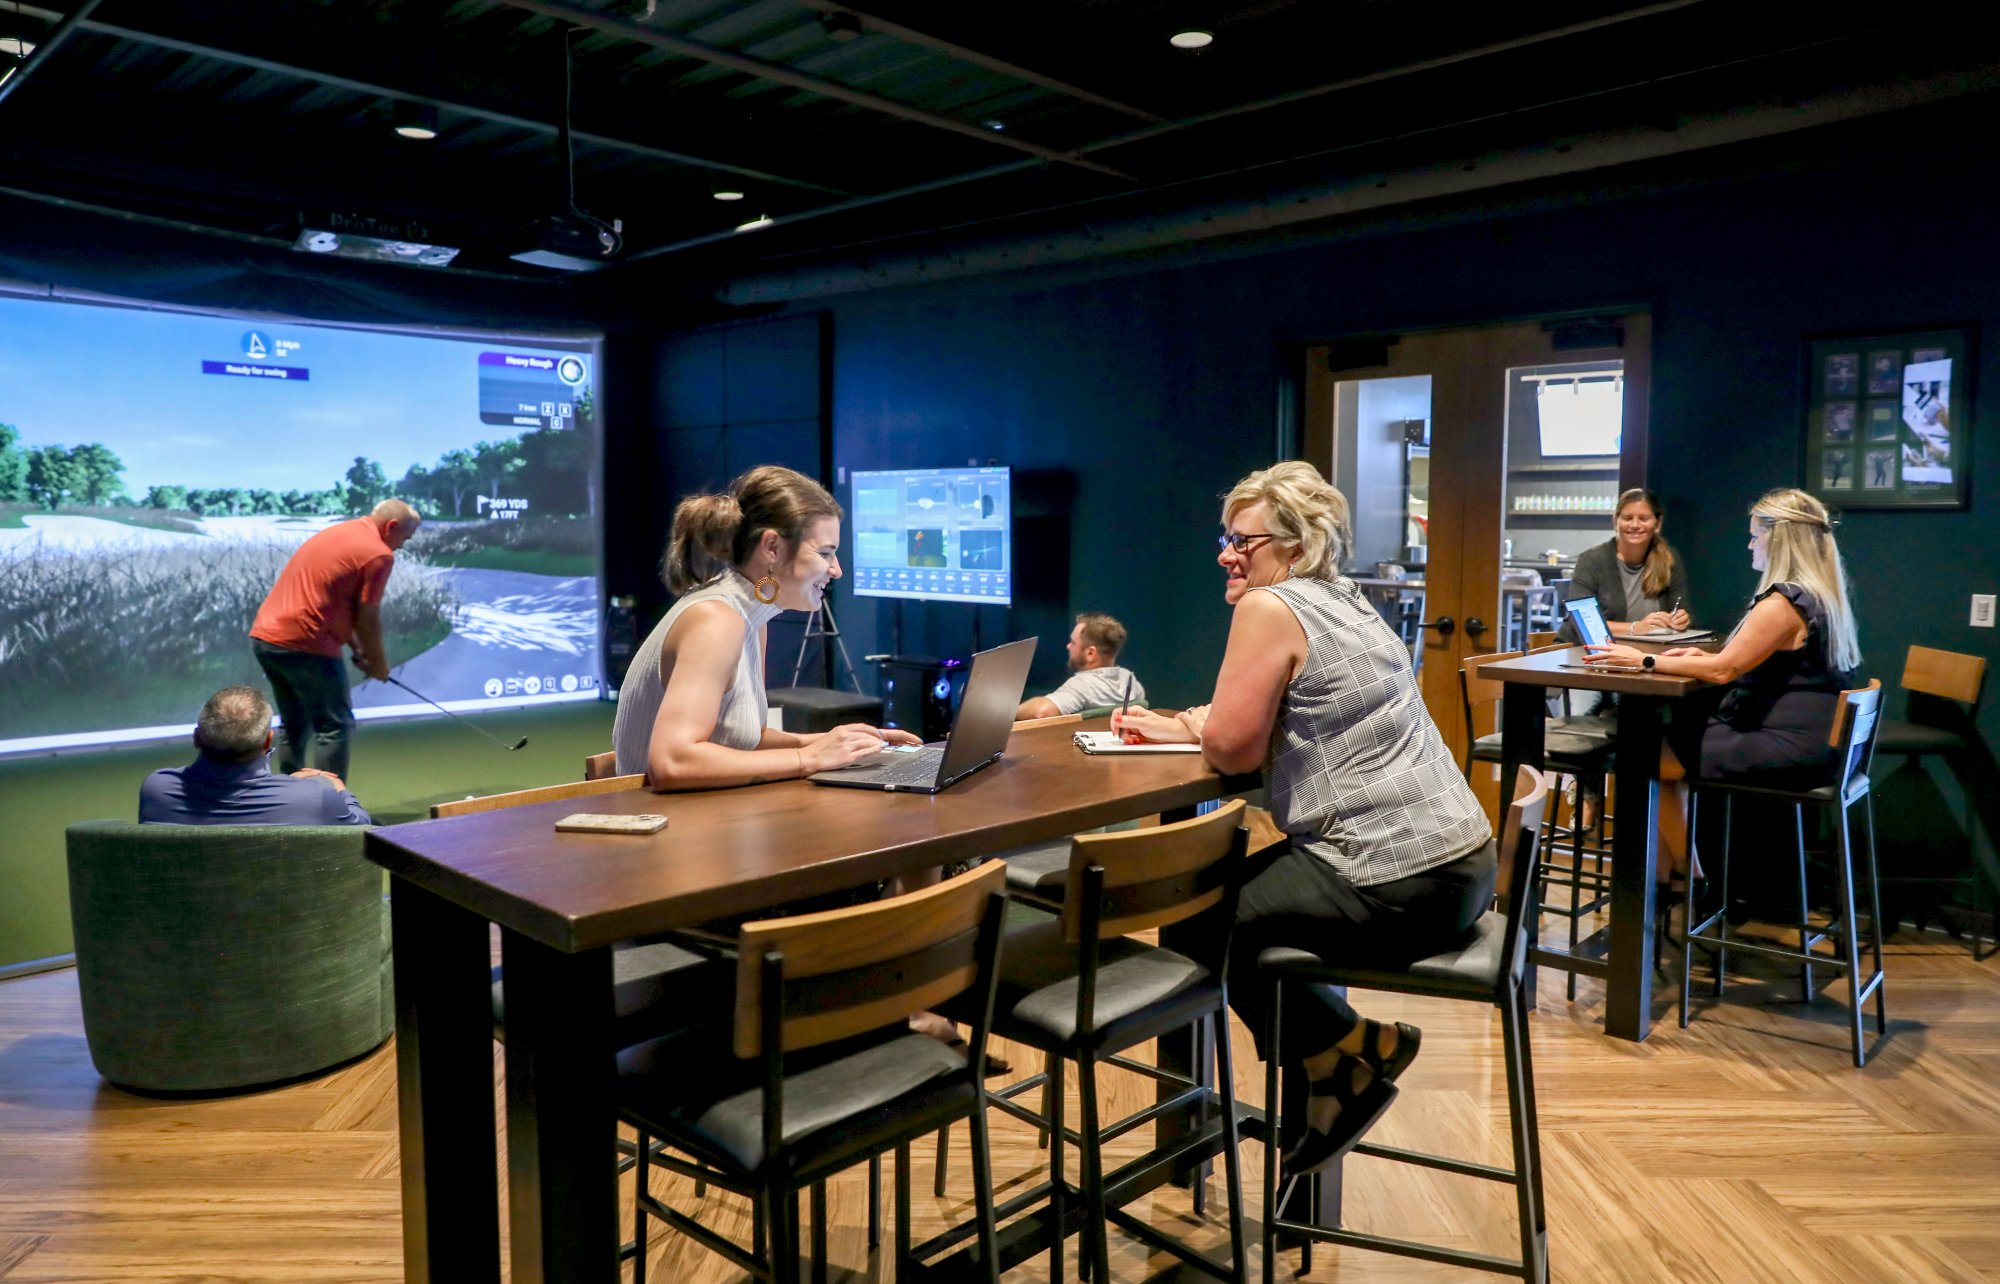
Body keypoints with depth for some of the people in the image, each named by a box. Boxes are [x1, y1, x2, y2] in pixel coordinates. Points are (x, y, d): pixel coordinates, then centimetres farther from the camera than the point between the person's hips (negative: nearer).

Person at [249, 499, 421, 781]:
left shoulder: (338, 532, 19)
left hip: (264, 636, 9)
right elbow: (367, 617, -7)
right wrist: (379, 662, 8)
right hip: (303, 644, -9)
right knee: (335, 728, 0)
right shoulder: (378, 554, -9)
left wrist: (358, 650, 20)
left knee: (296, 727, 18)